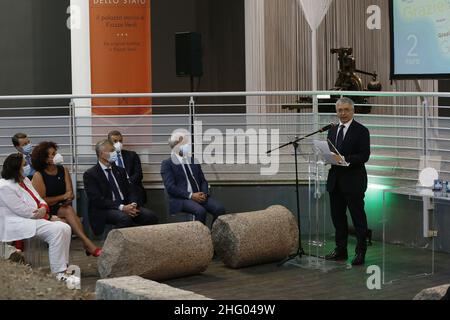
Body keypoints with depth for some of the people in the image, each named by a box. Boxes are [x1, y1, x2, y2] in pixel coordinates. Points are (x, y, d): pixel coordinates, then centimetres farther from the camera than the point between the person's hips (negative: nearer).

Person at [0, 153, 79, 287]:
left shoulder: (25, 180, 14)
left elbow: (40, 200, 14)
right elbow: (25, 211, -19)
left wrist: (43, 209, -11)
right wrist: (48, 217, -10)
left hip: (35, 219, 9)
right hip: (18, 225, -9)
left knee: (65, 228, -10)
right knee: (56, 230, -27)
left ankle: (63, 266, -9)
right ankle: (59, 273, -23)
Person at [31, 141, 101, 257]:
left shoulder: (63, 170, 10)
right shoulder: (38, 176, -4)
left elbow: (70, 194, 4)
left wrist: (68, 198, -20)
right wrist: (63, 197, -8)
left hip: (63, 208, 4)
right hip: (47, 212, -4)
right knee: (69, 211, -32)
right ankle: (88, 244, -44)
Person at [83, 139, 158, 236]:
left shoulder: (120, 171, 18)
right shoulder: (90, 174, -1)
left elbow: (129, 191, 16)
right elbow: (97, 200, -12)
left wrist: (132, 205, -9)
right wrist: (121, 207, -21)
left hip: (126, 206, 6)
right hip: (105, 210, -6)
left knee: (151, 216, -21)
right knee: (125, 218, -38)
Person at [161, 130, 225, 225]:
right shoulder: (167, 164, 1)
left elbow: (203, 181, 18)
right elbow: (170, 187, -9)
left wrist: (204, 194, -5)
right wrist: (191, 195, -17)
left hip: (199, 195, 5)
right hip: (180, 199, -5)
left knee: (220, 209, -22)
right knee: (200, 211, -35)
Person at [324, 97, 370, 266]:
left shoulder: (361, 131, -7)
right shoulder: (333, 130, 14)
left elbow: (364, 156, -13)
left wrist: (344, 159, -24)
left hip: (353, 181, -7)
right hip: (335, 180, 7)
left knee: (358, 217, 0)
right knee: (337, 216, 12)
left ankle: (361, 252, 6)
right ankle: (340, 250, 21)